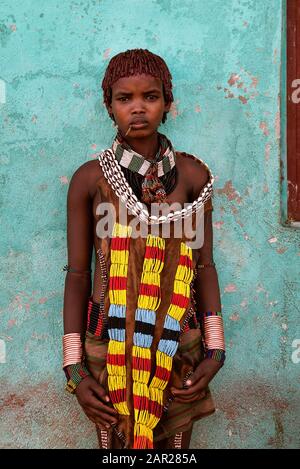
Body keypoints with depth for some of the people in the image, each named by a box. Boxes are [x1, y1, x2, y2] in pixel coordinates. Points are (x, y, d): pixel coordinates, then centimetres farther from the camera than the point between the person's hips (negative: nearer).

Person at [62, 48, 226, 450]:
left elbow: (205, 265, 1)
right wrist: (74, 366, -5)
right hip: (109, 344, 0)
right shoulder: (89, 179, -5)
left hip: (179, 344, 1)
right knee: (115, 441, 14)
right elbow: (77, 272, -3)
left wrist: (215, 350, -3)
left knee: (176, 443, 15)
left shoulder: (192, 174, -3)